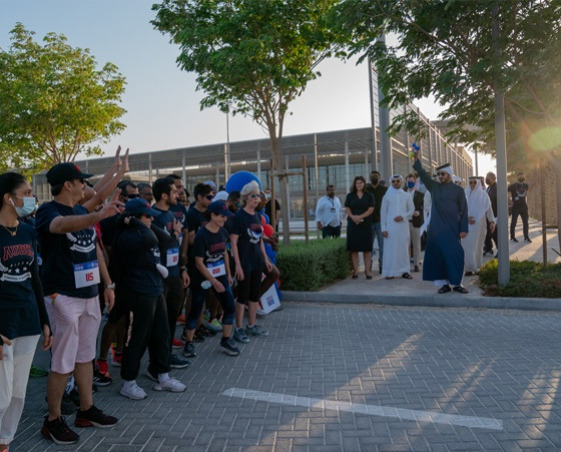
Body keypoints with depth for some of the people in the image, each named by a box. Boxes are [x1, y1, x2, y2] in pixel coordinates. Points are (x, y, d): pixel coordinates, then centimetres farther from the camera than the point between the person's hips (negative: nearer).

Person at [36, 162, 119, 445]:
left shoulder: (83, 213, 11)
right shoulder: (47, 211, -13)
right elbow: (62, 225, -38)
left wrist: (108, 284, 14)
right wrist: (99, 215, -55)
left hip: (89, 294, 8)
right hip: (63, 296, -7)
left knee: (85, 356, 16)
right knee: (63, 362, 0)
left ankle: (86, 410, 28)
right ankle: (53, 421, 15)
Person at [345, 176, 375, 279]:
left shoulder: (369, 196, 6)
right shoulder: (350, 196, 10)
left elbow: (371, 209, -3)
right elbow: (347, 209, 4)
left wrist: (360, 217, -16)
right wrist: (353, 217, -15)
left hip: (366, 224, -1)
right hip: (353, 224, 1)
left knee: (367, 248, -1)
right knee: (354, 248, 1)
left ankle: (368, 270, 4)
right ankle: (355, 270, 6)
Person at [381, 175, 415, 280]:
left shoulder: (406, 196, 7)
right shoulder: (387, 196, 4)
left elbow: (412, 209, 9)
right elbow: (383, 212, 3)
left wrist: (403, 217, -10)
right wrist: (383, 228, -3)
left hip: (403, 225, 1)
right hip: (391, 226, -1)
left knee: (404, 247, 2)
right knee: (391, 248, -2)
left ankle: (404, 271, 9)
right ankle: (390, 272, 4)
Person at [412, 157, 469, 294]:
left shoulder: (458, 190, 3)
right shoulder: (434, 187, 10)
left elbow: (464, 210, 2)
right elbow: (423, 174, 0)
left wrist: (464, 229, -6)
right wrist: (417, 160, -13)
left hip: (452, 228, -2)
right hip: (436, 228, 2)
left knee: (455, 255, -4)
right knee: (438, 255, 1)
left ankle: (457, 283, 8)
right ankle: (445, 283, 10)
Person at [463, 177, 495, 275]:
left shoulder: (483, 195, 4)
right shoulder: (466, 194, 5)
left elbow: (489, 209, 4)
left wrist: (492, 221, -4)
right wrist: (466, 217, -15)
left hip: (479, 223, 0)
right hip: (467, 223, 0)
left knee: (477, 245, 2)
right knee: (467, 244, -5)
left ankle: (477, 267, 9)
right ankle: (469, 268, 0)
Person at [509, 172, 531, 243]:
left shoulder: (526, 185, 8)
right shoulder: (513, 186, -7)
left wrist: (526, 201, 16)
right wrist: (510, 201, -10)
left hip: (524, 207, 5)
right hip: (515, 207, -5)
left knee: (525, 222, 5)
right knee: (514, 222, 0)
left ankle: (526, 237, 13)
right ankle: (512, 237, 8)